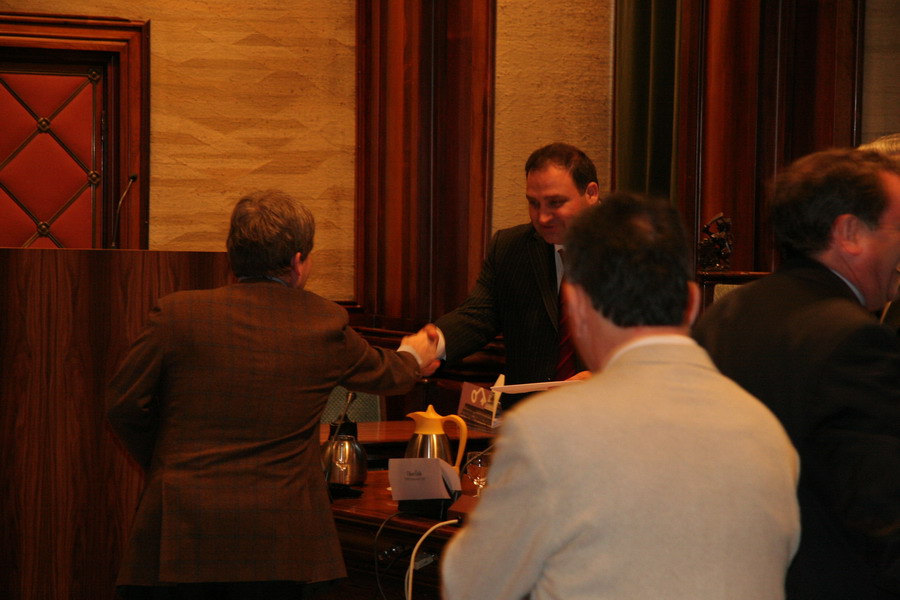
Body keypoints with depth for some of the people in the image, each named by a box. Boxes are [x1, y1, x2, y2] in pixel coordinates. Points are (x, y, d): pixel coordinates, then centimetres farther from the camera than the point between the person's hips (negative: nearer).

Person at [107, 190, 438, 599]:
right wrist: (413, 356, 47)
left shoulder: (176, 315, -4)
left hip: (179, 531, -1)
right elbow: (383, 375, 22)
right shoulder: (325, 324, 2)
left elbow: (123, 406, 2)